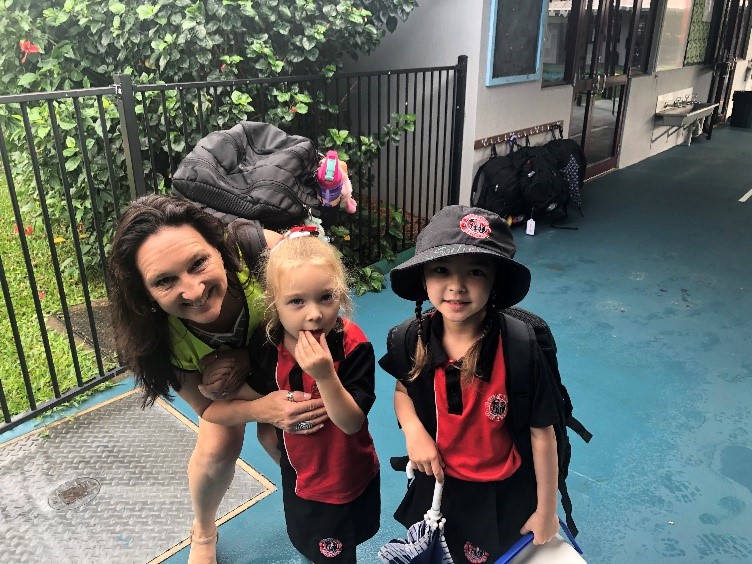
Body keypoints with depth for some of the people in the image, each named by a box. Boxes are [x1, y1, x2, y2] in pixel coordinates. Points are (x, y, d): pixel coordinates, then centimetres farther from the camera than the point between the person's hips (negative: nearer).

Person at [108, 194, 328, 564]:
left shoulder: (260, 250, -45)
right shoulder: (159, 338, -36)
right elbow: (208, 407, -21)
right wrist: (261, 409, -42)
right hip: (218, 360, 1)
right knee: (218, 446, -7)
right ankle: (203, 534, 26)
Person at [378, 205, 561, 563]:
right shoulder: (413, 340, -19)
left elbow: (541, 433, -17)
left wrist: (547, 511, -8)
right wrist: (413, 430, -18)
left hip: (503, 496, -3)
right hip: (437, 483, 4)